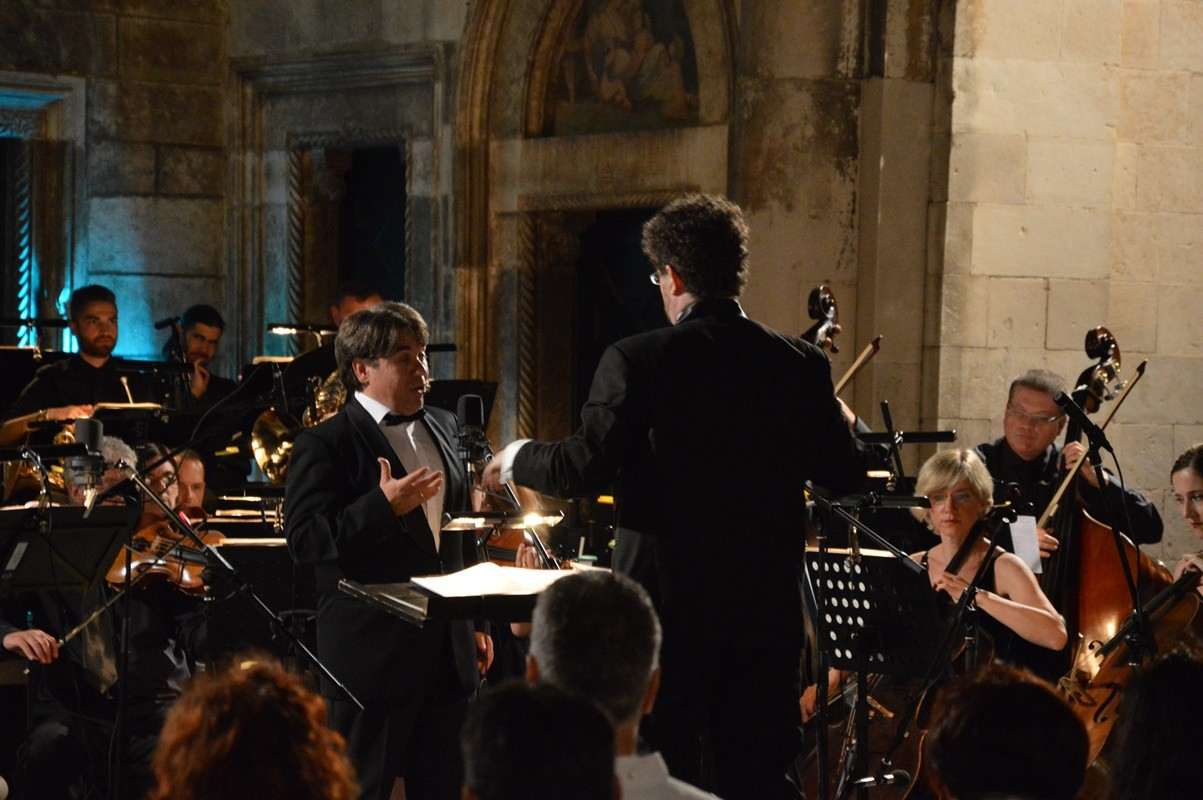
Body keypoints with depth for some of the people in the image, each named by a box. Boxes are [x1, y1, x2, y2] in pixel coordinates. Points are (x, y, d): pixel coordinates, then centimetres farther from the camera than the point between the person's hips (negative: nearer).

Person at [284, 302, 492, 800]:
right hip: (372, 651, -6)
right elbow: (305, 542, -17)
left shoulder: (442, 428, 14)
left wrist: (477, 622, 20)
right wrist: (385, 506, -26)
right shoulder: (325, 445, -9)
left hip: (447, 645, 7)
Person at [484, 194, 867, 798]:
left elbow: (583, 471, -14)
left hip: (667, 601, -3)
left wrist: (518, 459, 6)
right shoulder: (801, 365, -1)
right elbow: (844, 474, 6)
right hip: (767, 608, 4)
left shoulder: (636, 361, -12)